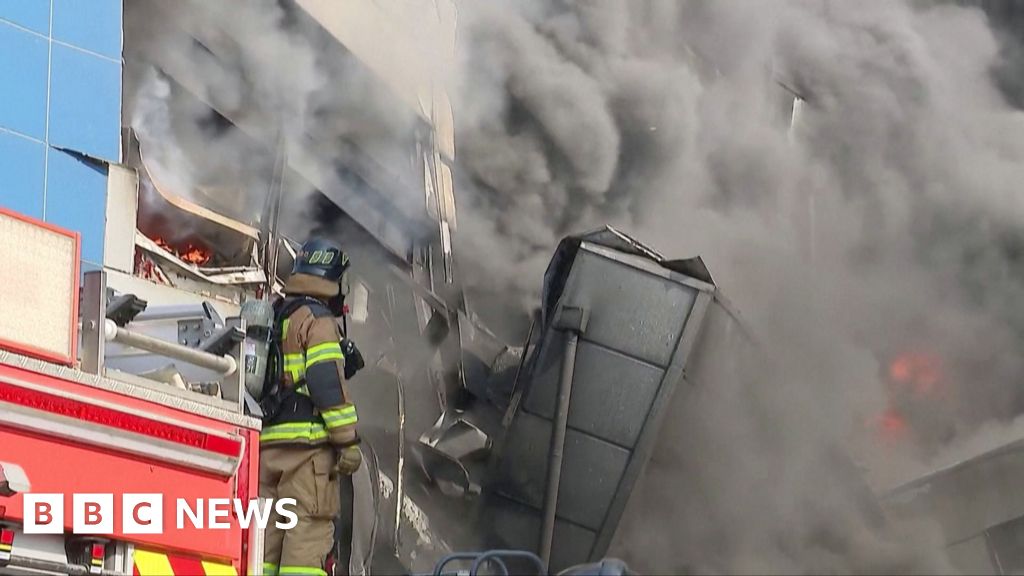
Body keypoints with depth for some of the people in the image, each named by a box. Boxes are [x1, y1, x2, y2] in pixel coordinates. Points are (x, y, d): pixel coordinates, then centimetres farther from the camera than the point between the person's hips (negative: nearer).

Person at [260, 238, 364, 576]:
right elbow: (328, 382, -16)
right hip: (307, 441, -8)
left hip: (265, 443, 8)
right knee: (308, 536, -11)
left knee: (267, 535, 8)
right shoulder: (318, 319, -6)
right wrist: (348, 441, -15)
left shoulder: (272, 320, 21)